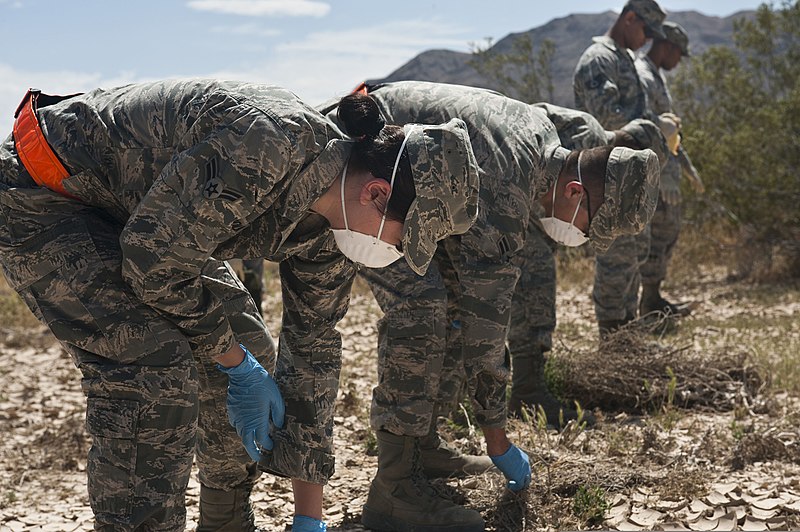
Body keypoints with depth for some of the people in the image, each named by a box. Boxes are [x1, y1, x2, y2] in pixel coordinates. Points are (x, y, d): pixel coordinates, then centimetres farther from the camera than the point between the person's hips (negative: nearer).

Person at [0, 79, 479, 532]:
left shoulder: (329, 222, -8)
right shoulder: (267, 146, -36)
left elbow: (313, 347, 0)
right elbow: (153, 260, -30)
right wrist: (234, 363, -16)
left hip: (143, 215, 8)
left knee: (251, 351, 6)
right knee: (154, 370, -24)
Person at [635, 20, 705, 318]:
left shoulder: (656, 76, 17)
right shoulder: (641, 78, -16)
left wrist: (687, 165, 26)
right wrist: (664, 176, -31)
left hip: (666, 167, 10)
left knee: (669, 230, 14)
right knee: (658, 234, -6)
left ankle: (654, 298, 20)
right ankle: (650, 303, 2)